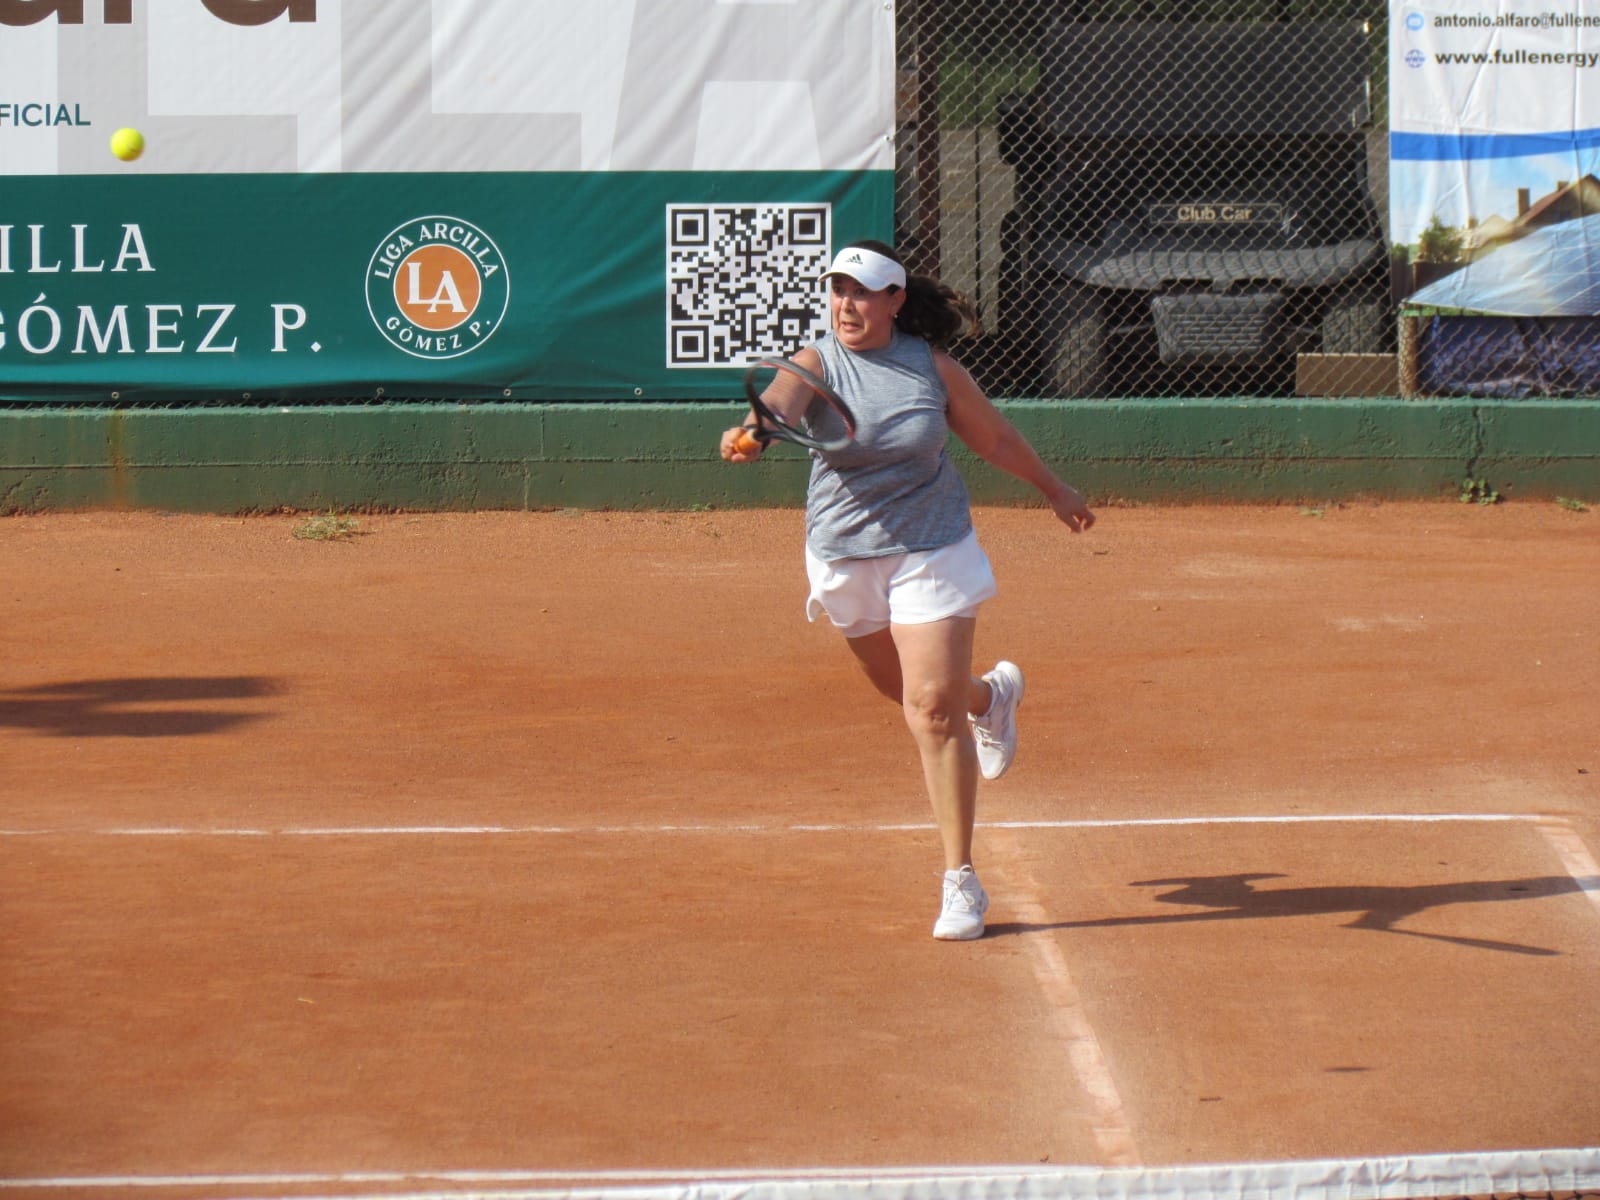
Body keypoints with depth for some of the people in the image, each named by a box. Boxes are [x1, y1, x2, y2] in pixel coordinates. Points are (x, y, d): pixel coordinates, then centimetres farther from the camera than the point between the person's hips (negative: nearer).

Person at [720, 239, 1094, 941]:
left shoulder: (933, 369, -7)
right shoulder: (814, 366, -10)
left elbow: (996, 439, 9)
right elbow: (772, 409, -32)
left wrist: (1055, 492, 20)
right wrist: (744, 440, -55)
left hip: (932, 551, -2)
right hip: (844, 560, 2)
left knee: (932, 710, -11)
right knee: (908, 692, 19)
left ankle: (961, 881, -4)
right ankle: (993, 696, 56)